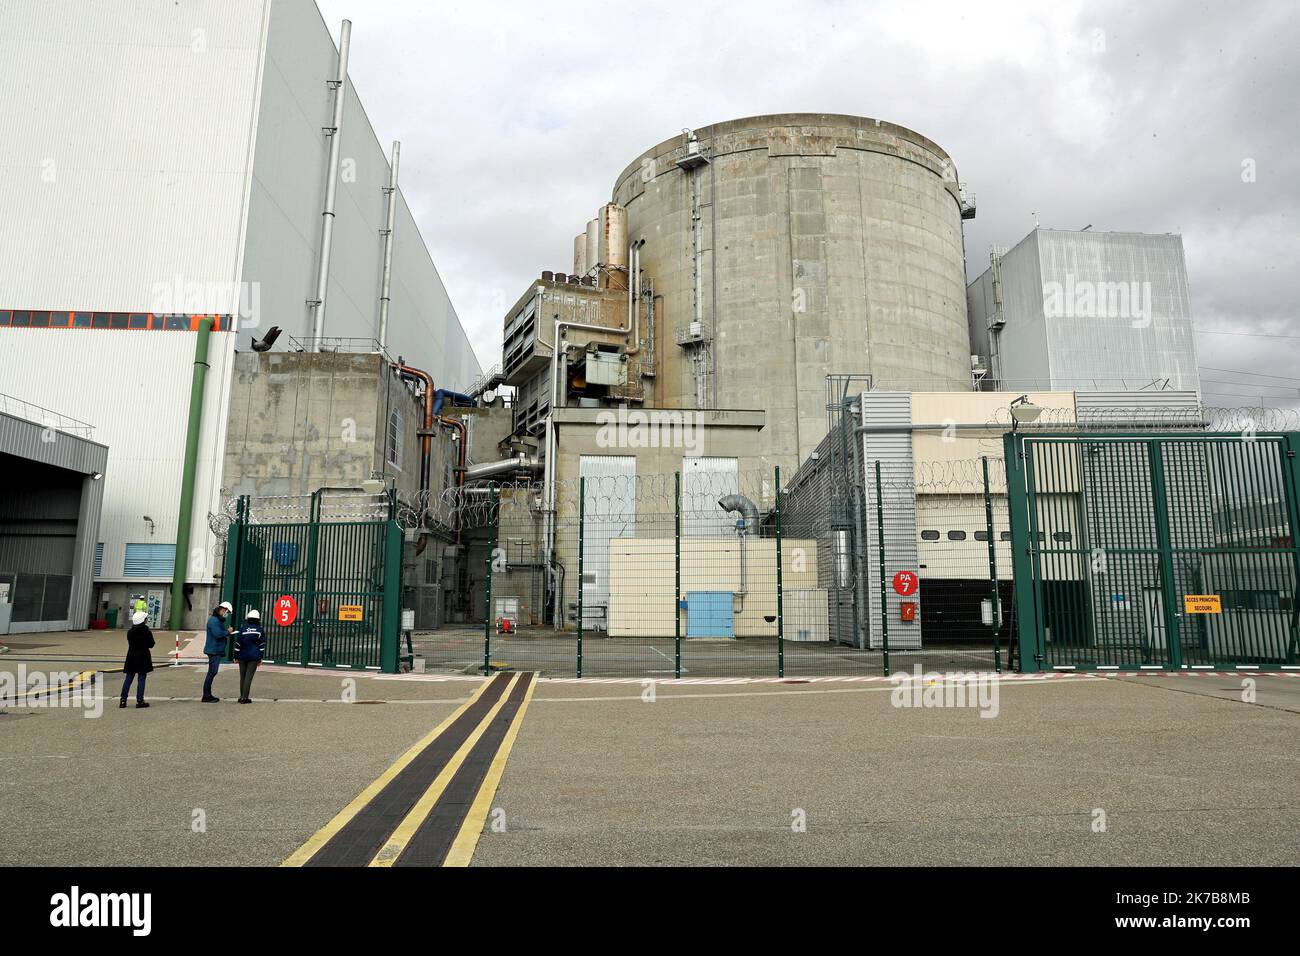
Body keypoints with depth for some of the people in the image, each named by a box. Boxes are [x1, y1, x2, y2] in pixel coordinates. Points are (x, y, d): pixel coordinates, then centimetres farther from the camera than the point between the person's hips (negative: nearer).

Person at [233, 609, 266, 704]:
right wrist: (260, 658, 9)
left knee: (242, 676, 11)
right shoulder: (260, 630, 1)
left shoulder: (242, 629, 2)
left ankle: (242, 696, 17)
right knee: (249, 677, -3)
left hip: (243, 657, 2)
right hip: (254, 657, -2)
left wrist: (236, 656, 8)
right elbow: (262, 645, 3)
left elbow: (237, 644, 1)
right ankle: (245, 698, -6)